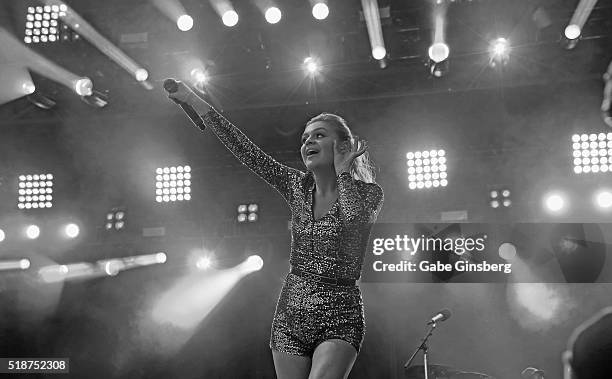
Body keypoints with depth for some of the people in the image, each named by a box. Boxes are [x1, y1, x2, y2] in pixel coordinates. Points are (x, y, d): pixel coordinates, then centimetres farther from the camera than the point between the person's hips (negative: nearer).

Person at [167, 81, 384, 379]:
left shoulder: (369, 193, -4)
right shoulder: (298, 187, 5)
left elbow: (356, 217, -29)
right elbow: (245, 150, -1)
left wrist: (341, 169, -13)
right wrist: (195, 101, -6)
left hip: (338, 319, -4)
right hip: (291, 314, 4)